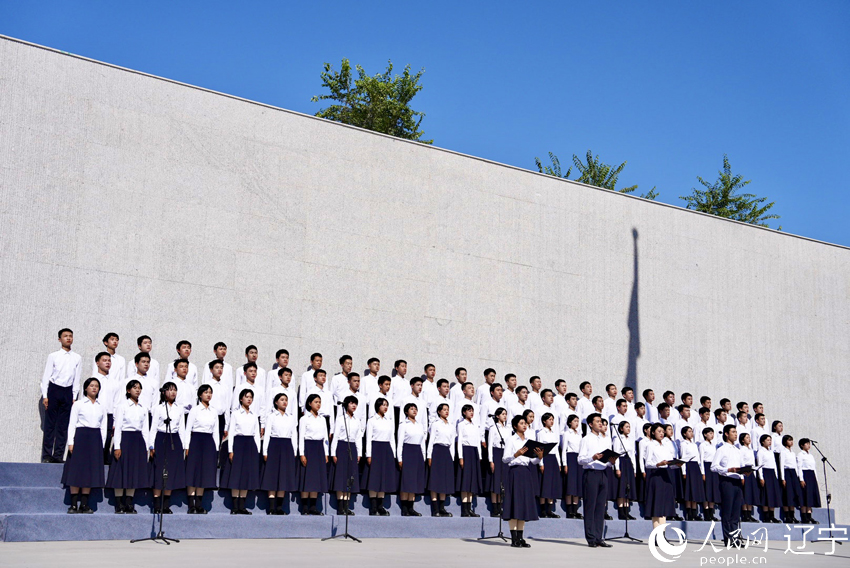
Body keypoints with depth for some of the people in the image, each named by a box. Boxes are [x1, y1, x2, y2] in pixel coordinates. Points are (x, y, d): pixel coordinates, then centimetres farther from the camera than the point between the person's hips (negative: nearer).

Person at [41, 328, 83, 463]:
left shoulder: (77, 358, 9)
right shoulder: (53, 356, 3)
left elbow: (77, 379, 9)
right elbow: (46, 376, 2)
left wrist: (74, 397, 2)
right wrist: (45, 396, -4)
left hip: (68, 391, 2)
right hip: (53, 389, -2)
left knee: (63, 425, 2)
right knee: (50, 424, -2)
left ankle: (58, 455, 6)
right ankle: (46, 455, 1)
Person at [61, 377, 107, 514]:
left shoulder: (101, 407, 14)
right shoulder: (78, 404, 4)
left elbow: (103, 427, 14)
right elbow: (72, 424, 0)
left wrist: (102, 444, 5)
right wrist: (71, 442, -9)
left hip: (96, 439, 4)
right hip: (81, 437, -3)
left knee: (90, 472, 2)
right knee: (77, 471, -5)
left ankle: (84, 504, 5)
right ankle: (74, 505, -1)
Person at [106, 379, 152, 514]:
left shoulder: (143, 409, 12)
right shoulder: (122, 407, 0)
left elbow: (146, 429, 13)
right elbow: (117, 427, -5)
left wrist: (146, 447, 7)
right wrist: (117, 446, -12)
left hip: (139, 441, 5)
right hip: (125, 439, -4)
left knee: (135, 471, 4)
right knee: (122, 471, -3)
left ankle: (129, 504, 9)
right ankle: (118, 505, 2)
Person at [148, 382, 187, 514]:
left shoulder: (179, 409, 12)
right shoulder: (158, 408, 2)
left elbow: (182, 428, 13)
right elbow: (153, 427, 0)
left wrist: (184, 446, 8)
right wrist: (151, 445, -6)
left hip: (175, 441, 4)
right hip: (161, 440, -4)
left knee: (172, 472, 3)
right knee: (159, 472, -4)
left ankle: (166, 506, 8)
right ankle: (157, 506, 1)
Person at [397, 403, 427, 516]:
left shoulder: (419, 426, 16)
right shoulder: (404, 425, -1)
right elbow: (400, 442, -5)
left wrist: (423, 457, 12)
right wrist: (400, 459, -11)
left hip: (418, 453, 6)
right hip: (407, 452, -6)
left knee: (415, 480, 4)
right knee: (406, 479, -7)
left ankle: (410, 508, 7)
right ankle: (404, 509, -4)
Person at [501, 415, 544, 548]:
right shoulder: (511, 440, 0)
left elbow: (532, 461, 15)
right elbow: (505, 458, -8)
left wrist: (539, 457, -5)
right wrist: (517, 454, -23)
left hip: (527, 472, 6)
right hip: (515, 471, -6)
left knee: (524, 504, 5)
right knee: (515, 503, -7)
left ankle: (520, 538, 8)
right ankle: (514, 538, -5)